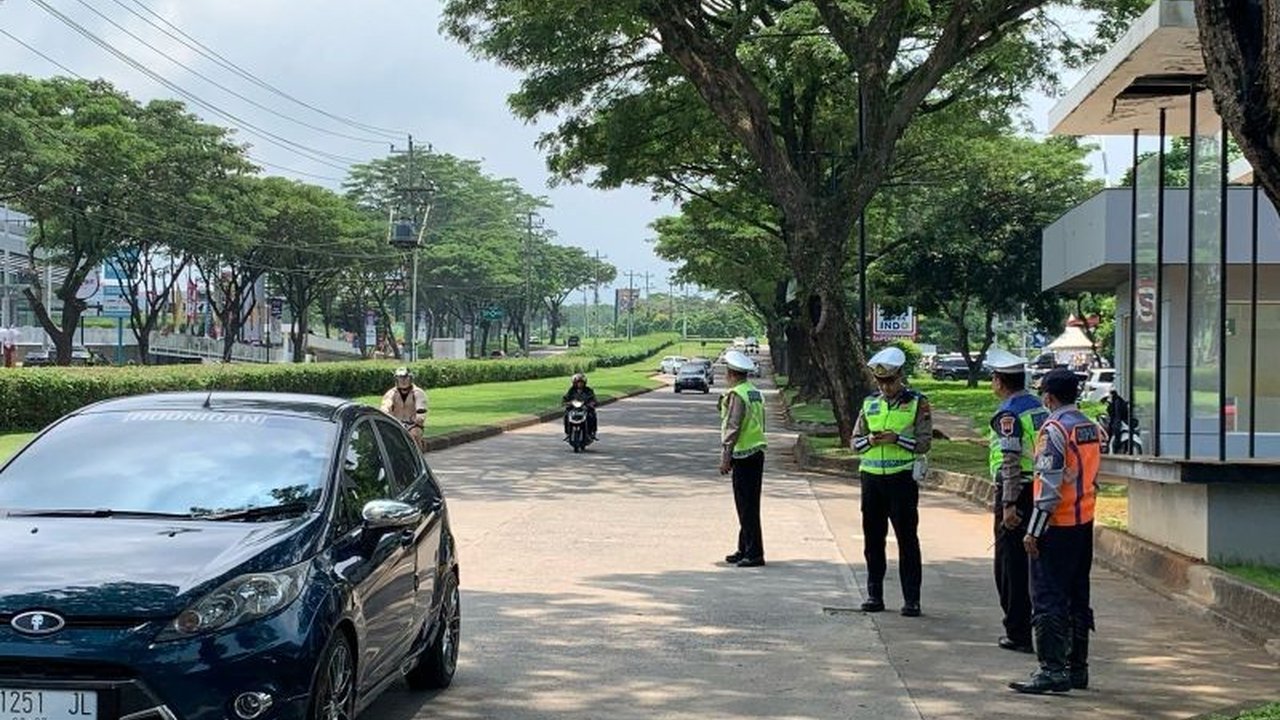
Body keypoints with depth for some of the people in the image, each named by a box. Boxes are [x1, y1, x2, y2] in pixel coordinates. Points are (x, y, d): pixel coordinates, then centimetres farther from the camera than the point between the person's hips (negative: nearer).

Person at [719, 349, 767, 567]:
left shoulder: (736, 395, -14)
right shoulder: (756, 393, 14)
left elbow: (732, 428, -18)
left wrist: (725, 457, -17)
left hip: (744, 456, -9)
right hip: (757, 453, 9)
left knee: (747, 506, -6)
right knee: (748, 506, 15)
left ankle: (754, 554, -5)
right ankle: (745, 550, 21)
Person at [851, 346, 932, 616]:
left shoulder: (917, 403, -1)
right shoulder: (870, 403, 11)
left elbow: (924, 442, -6)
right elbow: (855, 442, 11)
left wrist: (896, 438, -19)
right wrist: (870, 440, -10)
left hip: (902, 479, -4)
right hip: (872, 478, 4)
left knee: (907, 539, -2)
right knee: (872, 538, 8)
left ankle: (912, 599, 1)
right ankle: (874, 595, 16)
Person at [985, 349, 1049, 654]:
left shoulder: (1007, 414, -14)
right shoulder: (1039, 407, 12)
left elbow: (1011, 461, -21)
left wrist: (1009, 504, -22)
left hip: (1017, 494, -8)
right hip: (1041, 492, 8)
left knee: (1011, 565, 0)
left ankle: (1018, 634, 2)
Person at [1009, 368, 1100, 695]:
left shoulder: (1054, 429, -15)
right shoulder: (1091, 428, 10)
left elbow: (1049, 486, -19)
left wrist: (1034, 530, -17)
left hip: (1057, 526, -8)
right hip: (1084, 523, 8)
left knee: (1048, 599, -4)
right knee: (1077, 598, 14)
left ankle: (1053, 670, -6)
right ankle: (1077, 668, 19)